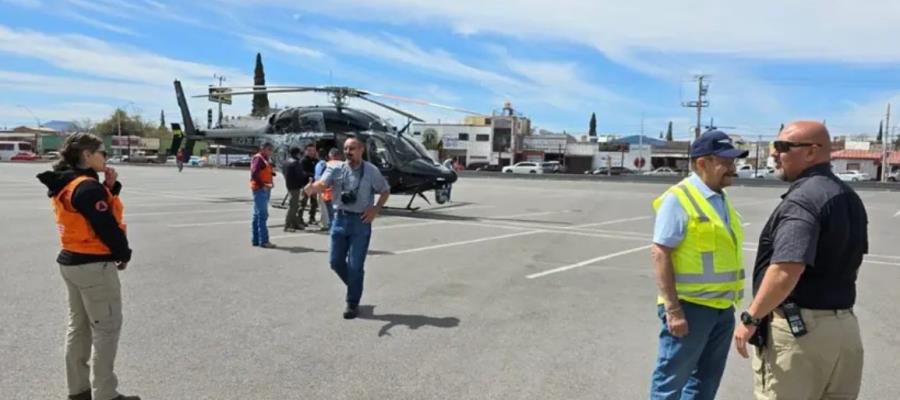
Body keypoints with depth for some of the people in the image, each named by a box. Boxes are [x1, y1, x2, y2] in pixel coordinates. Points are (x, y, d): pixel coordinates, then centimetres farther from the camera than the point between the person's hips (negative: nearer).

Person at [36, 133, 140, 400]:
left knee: (79, 326, 17)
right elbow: (107, 226, -20)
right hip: (94, 265, -10)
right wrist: (124, 254, -6)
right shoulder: (88, 187, -20)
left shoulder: (65, 185, 10)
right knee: (107, 329, -1)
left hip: (71, 261, 10)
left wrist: (110, 186, 0)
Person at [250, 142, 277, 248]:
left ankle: (255, 240, 18)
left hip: (265, 190, 10)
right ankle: (263, 241, -11)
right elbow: (254, 174, -21)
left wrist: (271, 182, 4)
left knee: (257, 215, 12)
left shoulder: (265, 160, 19)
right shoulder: (258, 158, -10)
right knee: (262, 215, -11)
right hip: (260, 189, -10)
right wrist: (263, 185, -23)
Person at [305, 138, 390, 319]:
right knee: (336, 262, 8)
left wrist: (375, 210, -7)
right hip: (339, 219, 3)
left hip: (361, 221, -3)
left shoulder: (371, 171, -3)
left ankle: (352, 304, 16)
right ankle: (355, 285, 36)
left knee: (355, 265, -1)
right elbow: (322, 184, -16)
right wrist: (312, 188, -39)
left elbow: (386, 191, 7)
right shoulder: (336, 169, 0)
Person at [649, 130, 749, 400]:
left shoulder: (721, 199, 12)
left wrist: (730, 300, 18)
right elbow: (660, 254, -18)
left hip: (722, 307, 8)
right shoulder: (679, 198, -13)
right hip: (689, 307, -8)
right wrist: (672, 309, -22)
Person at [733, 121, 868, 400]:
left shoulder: (802, 199, -19)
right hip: (844, 324, 9)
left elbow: (787, 271, -29)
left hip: (797, 326, -9)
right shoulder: (849, 198, 11)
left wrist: (751, 318, -21)